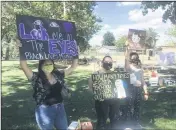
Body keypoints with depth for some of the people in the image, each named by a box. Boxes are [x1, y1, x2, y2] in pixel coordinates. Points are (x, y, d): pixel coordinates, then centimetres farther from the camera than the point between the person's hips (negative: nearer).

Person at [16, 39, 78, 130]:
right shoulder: (36, 77, -11)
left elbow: (73, 67, 7)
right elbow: (24, 67, -24)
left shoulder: (58, 75, 2)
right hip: (44, 110, -4)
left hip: (60, 108, 5)